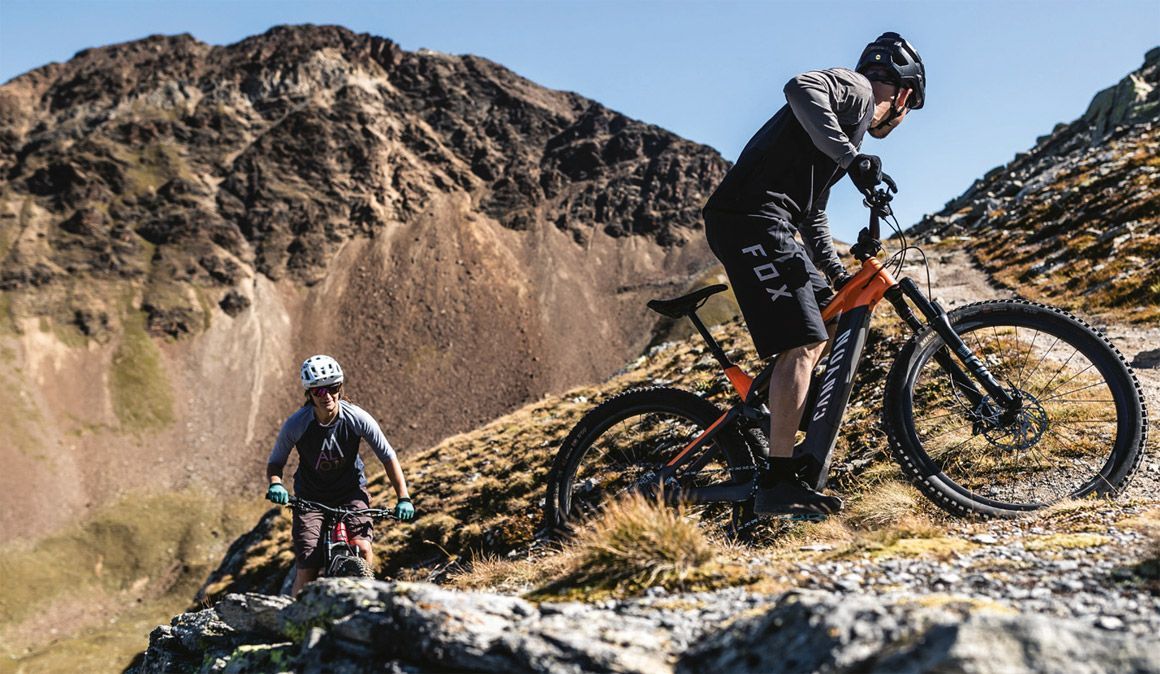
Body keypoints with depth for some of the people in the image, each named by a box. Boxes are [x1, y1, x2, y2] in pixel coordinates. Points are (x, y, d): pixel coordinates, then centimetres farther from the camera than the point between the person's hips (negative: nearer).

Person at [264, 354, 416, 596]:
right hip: (311, 496, 0)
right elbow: (275, 462, -6)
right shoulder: (296, 424, -21)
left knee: (362, 548, -24)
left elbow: (388, 457, -11)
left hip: (351, 491, 0)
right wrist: (275, 484, -28)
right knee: (307, 569, -11)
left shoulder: (357, 418, -20)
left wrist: (403, 498, -18)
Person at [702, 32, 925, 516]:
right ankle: (777, 484, -15)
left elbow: (812, 214, 34)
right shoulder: (855, 88, 2)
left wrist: (839, 276, 31)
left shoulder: (852, 124, 30)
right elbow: (801, 88, -23)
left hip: (765, 225, 11)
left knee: (819, 335, 18)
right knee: (803, 344, -16)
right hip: (751, 219, -11)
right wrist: (852, 157, -30)